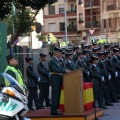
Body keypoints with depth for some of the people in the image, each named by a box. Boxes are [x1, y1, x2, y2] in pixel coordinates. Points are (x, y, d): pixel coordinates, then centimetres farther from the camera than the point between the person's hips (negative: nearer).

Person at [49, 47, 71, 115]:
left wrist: (67, 71, 0)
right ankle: (53, 111, -4)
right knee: (55, 96, -8)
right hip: (55, 81, -10)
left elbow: (61, 68, 16)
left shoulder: (57, 61, 17)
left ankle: (55, 110, 16)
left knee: (57, 96, 11)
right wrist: (65, 71, -29)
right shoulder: (52, 61, -13)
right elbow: (55, 70, -25)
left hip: (58, 81, 10)